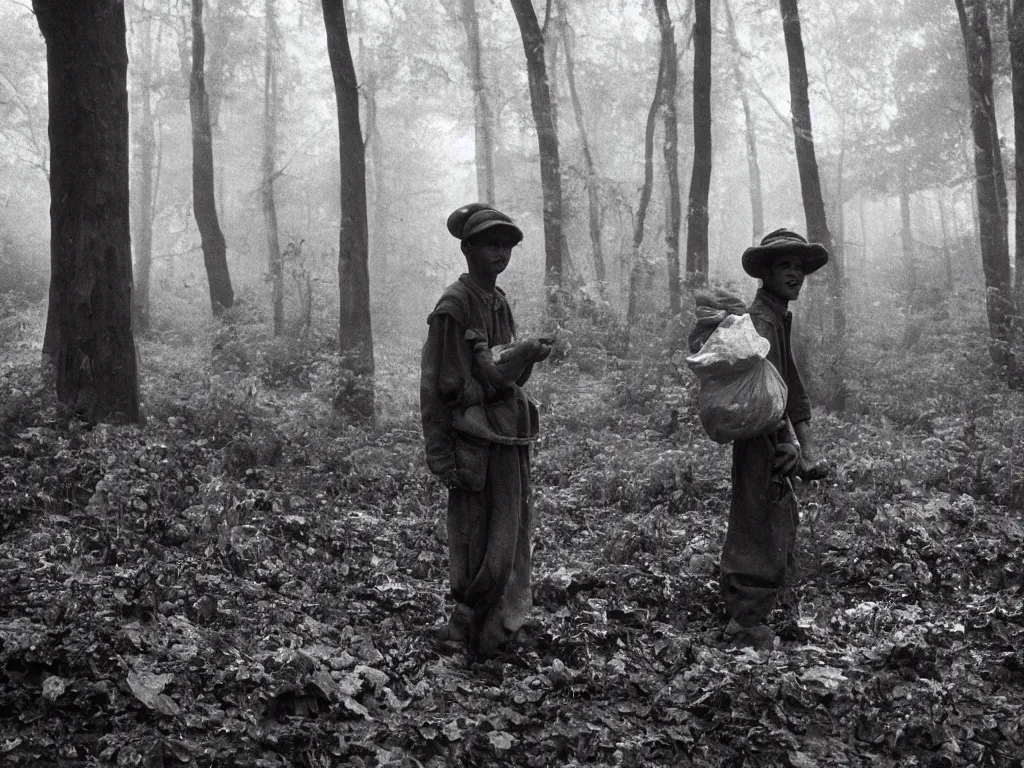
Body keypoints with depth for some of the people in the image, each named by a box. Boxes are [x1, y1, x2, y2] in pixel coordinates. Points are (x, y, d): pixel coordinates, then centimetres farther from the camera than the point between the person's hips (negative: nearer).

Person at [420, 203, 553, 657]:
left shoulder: (500, 302, 11)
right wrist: (440, 455, -16)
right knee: (481, 542, -2)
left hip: (509, 435, 8)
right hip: (475, 440, -8)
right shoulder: (454, 305, -13)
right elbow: (437, 384, -14)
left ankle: (498, 628, 27)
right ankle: (468, 632, 14)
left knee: (512, 532, 13)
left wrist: (527, 355, -2)